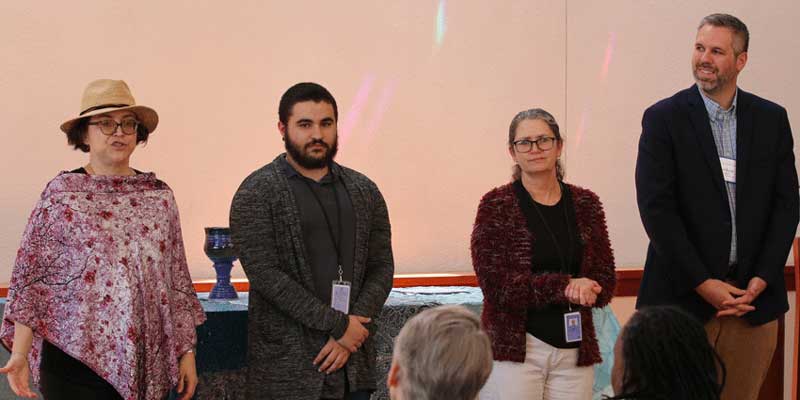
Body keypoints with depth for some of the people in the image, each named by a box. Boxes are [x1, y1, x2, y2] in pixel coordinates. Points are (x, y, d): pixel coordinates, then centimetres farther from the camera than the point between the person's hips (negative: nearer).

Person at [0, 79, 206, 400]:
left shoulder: (159, 195, 7)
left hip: (149, 363, 4)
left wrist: (187, 352, 8)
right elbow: (29, 277, -4)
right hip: (78, 361, -3)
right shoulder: (62, 193, -2)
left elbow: (177, 280, 10)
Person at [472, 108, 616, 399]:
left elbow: (606, 281, 8)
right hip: (514, 349, -3)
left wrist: (584, 289, -14)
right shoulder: (496, 206, -2)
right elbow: (495, 285, -11)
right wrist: (564, 286, -16)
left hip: (575, 349, 4)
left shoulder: (585, 204, 9)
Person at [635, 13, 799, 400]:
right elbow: (656, 207, -9)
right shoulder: (663, 118, -3)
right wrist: (703, 283, -13)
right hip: (683, 294, -3)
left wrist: (762, 279, -6)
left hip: (754, 294, 3)